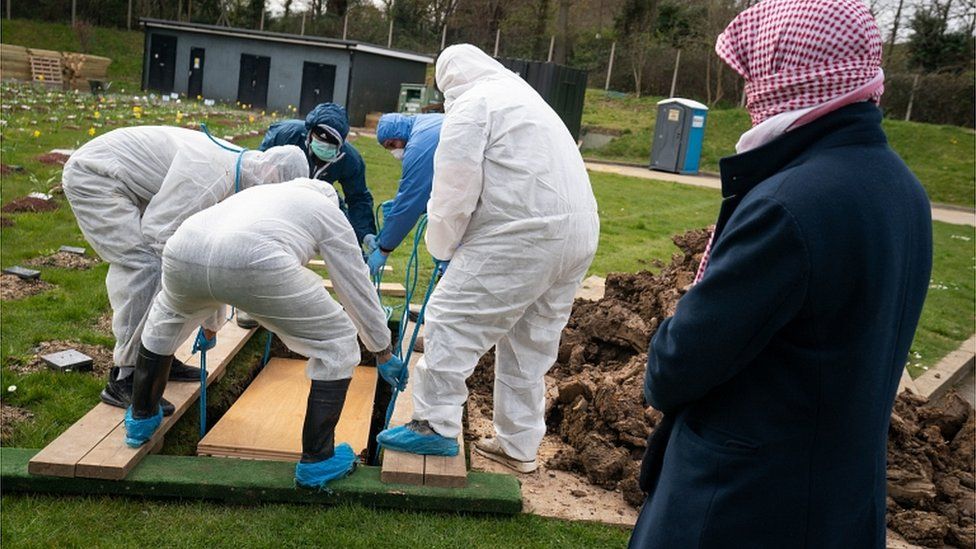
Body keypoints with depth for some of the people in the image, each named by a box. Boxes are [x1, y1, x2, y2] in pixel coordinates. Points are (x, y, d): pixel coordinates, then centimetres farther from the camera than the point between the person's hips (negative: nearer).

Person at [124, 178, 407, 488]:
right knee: (337, 344, 13)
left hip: (182, 253, 7)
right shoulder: (330, 213, 27)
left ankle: (141, 419, 51)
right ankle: (316, 461, 16)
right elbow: (359, 291, 27)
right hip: (254, 264, -6)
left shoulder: (258, 193, 42)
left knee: (168, 314, 40)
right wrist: (384, 354, 38)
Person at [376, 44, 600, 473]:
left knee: (453, 318, 0)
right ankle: (519, 446, 24)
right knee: (533, 341, 15)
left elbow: (456, 189, -8)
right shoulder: (524, 96, 28)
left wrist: (441, 246, 8)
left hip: (523, 234, -9)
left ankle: (435, 424, 2)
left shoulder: (470, 105, -1)